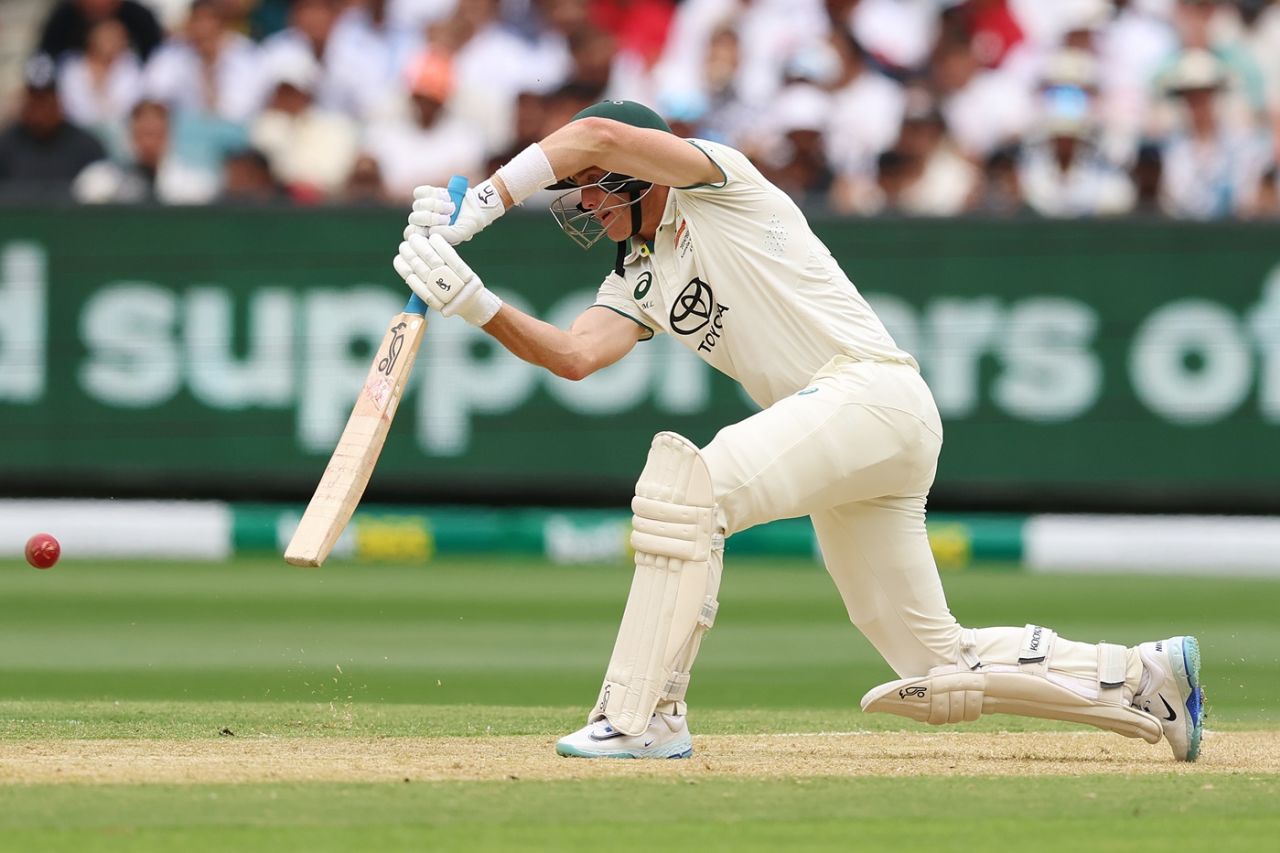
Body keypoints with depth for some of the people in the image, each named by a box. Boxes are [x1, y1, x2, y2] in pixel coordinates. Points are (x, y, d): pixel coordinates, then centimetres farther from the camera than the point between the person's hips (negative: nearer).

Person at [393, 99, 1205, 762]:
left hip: (876, 394, -10)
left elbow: (598, 136, -15)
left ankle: (643, 713, -26)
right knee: (940, 674, 9)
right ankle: (1150, 678, 19)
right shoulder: (639, 282, 22)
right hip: (835, 440, 10)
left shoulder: (718, 181, 1)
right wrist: (470, 300, -7)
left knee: (684, 482, -27)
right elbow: (573, 355, 4)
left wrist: (474, 210, -15)